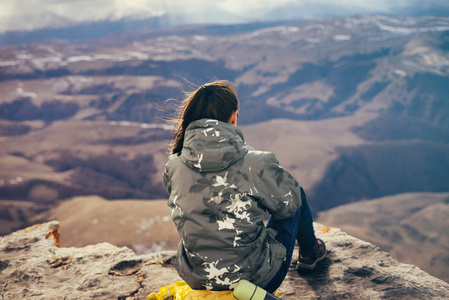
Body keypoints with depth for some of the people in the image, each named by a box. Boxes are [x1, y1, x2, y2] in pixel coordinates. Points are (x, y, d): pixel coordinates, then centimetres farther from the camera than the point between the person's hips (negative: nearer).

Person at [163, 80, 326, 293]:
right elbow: (287, 204, -5)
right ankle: (310, 253, 49)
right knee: (297, 194, 19)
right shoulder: (255, 163, -22)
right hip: (259, 279, -4)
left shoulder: (173, 164, -9)